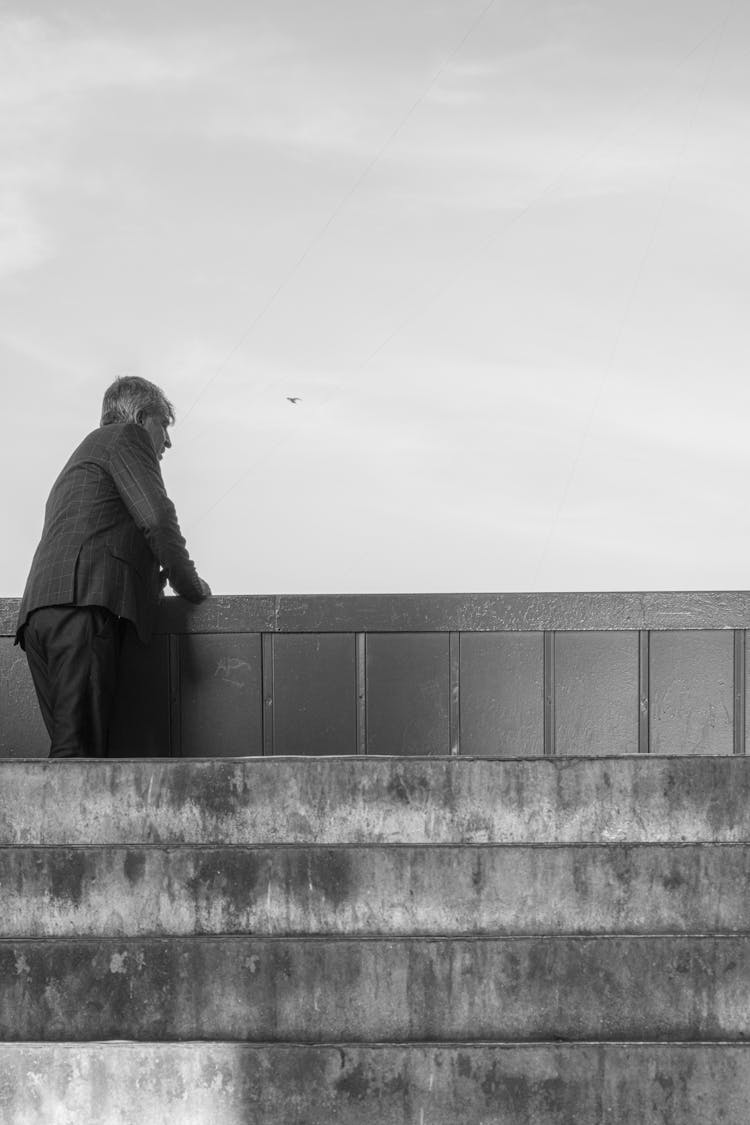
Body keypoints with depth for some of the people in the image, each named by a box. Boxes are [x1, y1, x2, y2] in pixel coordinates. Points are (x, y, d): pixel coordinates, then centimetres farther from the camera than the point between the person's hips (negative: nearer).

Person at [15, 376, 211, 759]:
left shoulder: (83, 455, 39)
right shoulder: (126, 437, 11)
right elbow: (157, 519, -2)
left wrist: (154, 581, 23)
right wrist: (191, 586, 10)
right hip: (83, 604, -9)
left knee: (68, 745, -3)